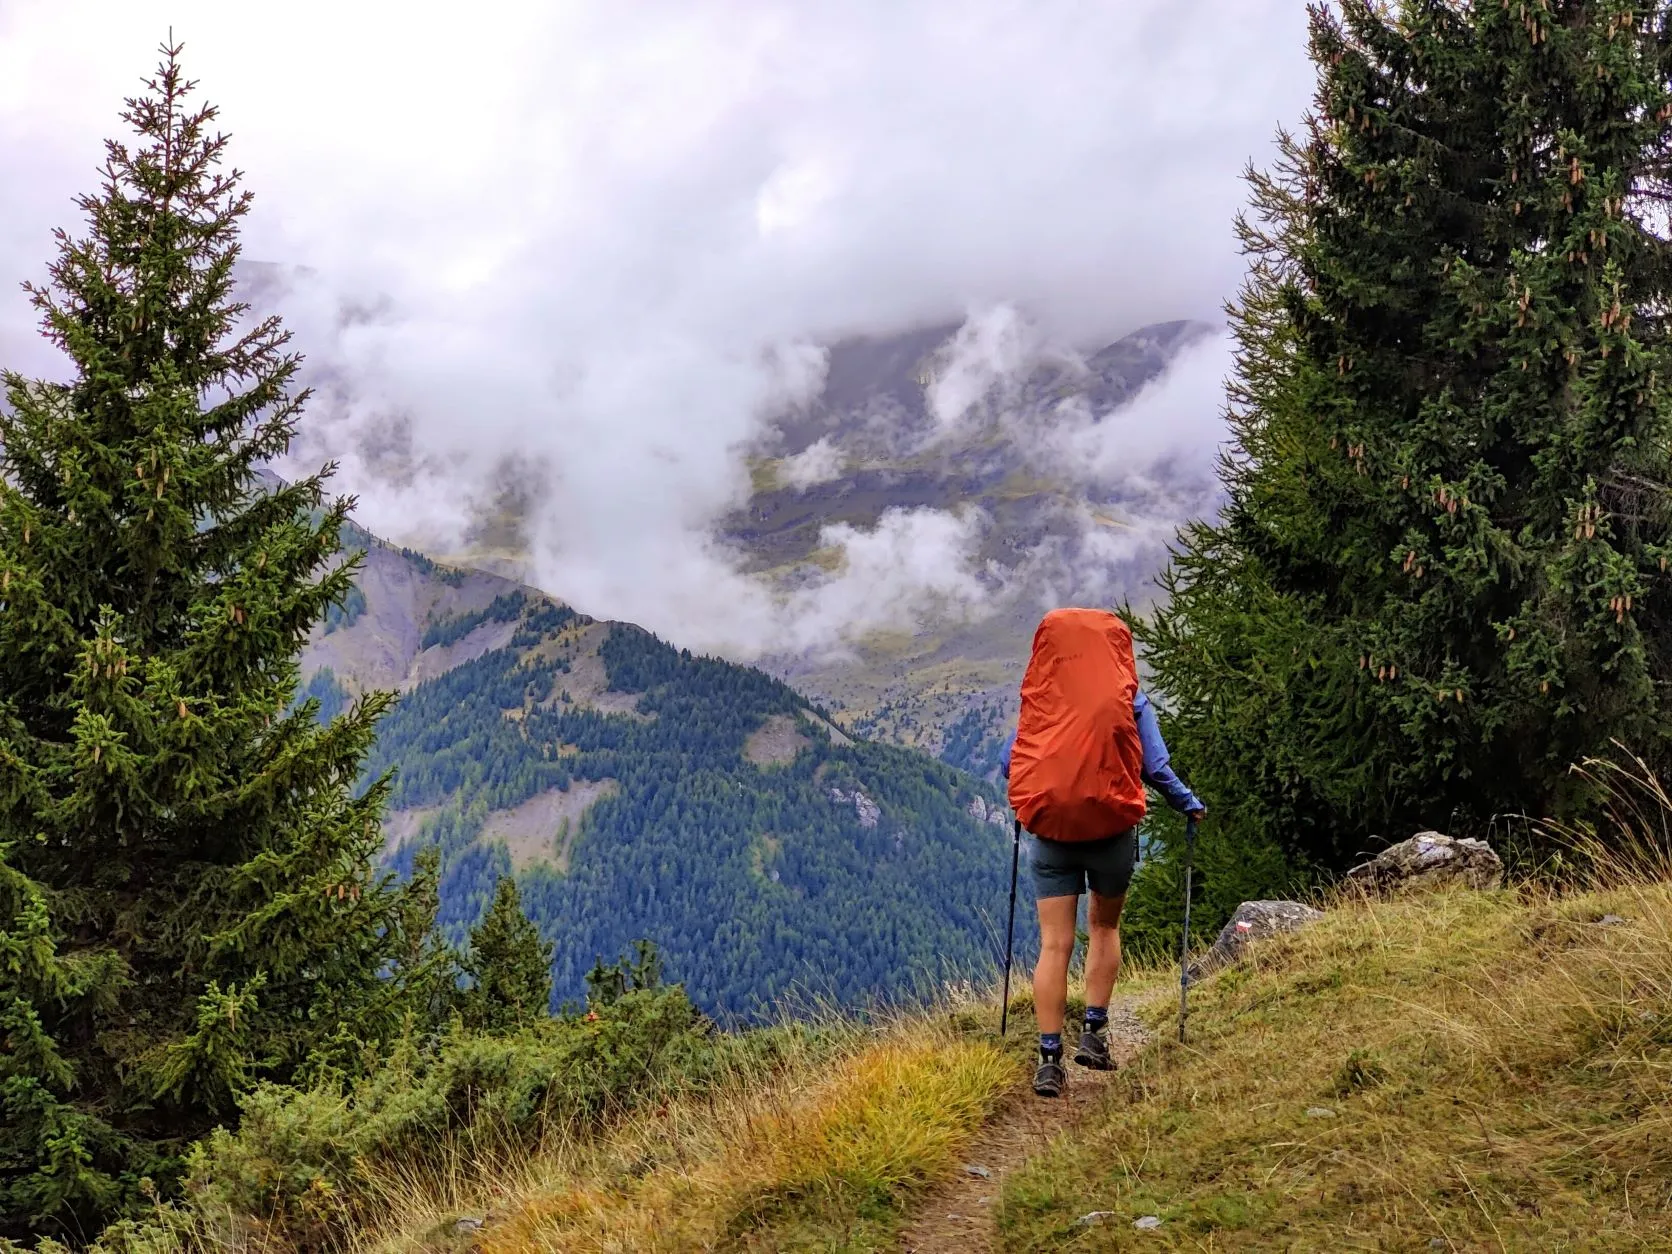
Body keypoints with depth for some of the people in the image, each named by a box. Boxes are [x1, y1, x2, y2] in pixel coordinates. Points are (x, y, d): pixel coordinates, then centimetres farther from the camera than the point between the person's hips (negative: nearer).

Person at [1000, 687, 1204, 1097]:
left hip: (1051, 830, 1)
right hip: (1112, 831, 0)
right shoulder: (1132, 701, 0)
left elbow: (1007, 762, 3)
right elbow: (1155, 768, -6)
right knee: (1104, 927, 23)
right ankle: (1093, 1031, 15)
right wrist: (1189, 805, 12)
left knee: (1054, 944, 2)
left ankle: (1049, 1059, -1)